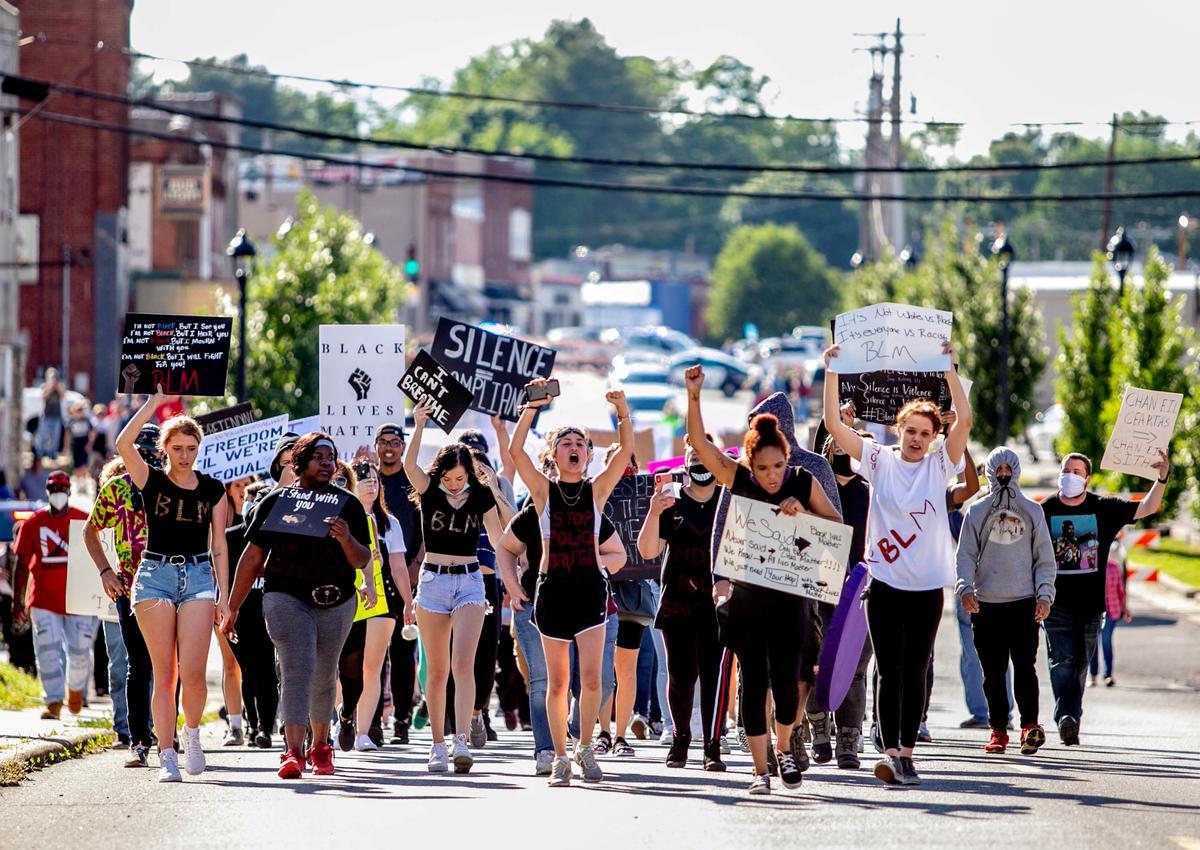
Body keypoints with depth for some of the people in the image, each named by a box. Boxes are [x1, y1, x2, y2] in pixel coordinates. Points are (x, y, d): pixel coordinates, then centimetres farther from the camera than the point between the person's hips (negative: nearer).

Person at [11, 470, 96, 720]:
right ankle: (53, 703, -6)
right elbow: (22, 565, 5)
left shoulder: (84, 521, 1)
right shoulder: (33, 523, 2)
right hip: (44, 599, 0)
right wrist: (17, 601, 0)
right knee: (48, 650, -8)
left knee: (80, 651, 3)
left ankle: (75, 688, 32)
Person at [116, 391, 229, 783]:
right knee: (163, 674, -2)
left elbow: (218, 547, 10)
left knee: (192, 673, -12)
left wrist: (224, 596, 5)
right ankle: (167, 755, 2)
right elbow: (123, 444, -16)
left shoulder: (213, 490, 8)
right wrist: (153, 403, -14)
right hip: (155, 575, -1)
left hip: (198, 577, 1)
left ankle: (192, 731, 16)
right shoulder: (151, 480, 3)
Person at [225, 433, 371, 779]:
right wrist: (232, 609, 5)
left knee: (324, 677, 14)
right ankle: (294, 752, -27)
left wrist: (346, 539, -23)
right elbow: (252, 558, 5)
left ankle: (320, 746, 34)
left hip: (336, 603, 3)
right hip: (287, 598, -3)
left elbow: (361, 560, -1)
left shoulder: (348, 504, 3)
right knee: (297, 669, -18)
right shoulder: (276, 501, 0)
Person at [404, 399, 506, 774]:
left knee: (463, 663, -15)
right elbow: (409, 465, -20)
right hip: (433, 581, 1)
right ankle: (438, 746, 11)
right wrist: (419, 427, -31)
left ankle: (462, 741, -23)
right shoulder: (429, 491, -1)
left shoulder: (481, 495, 2)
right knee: (437, 670, 4)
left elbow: (499, 538, 6)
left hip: (470, 581, -1)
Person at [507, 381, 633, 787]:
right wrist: (532, 407, -18)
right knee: (558, 682, 5)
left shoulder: (597, 489, 5)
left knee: (590, 677, -9)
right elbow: (515, 451, -10)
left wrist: (623, 411, -20)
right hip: (553, 588, 0)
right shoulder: (544, 490, 3)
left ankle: (585, 747, 9)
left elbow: (626, 450, -6)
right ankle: (560, 757, 14)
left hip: (590, 588, 0)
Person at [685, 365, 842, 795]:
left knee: (785, 680, -6)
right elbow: (699, 442, -9)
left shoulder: (804, 482, -2)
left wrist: (803, 514, -15)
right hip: (746, 595, 0)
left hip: (790, 598, 0)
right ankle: (760, 769, 9)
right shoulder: (737, 479, -2)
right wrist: (693, 395, -20)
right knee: (753, 683, 1)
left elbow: (838, 526, 1)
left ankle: (783, 748, 22)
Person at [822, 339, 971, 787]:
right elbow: (834, 424, -4)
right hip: (884, 583, -1)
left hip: (927, 586, 1)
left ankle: (907, 754, 10)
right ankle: (890, 752, -9)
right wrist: (832, 374, -10)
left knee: (916, 672, 5)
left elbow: (965, 420, -9)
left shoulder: (939, 465, 5)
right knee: (890, 672, -4)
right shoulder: (879, 460, 3)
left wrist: (949, 369, -14)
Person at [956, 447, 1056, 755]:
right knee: (993, 670, 2)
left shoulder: (1032, 511, 11)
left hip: (1024, 602, -1)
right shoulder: (977, 511, 9)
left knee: (1025, 666, -11)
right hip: (986, 603, 1)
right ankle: (998, 730, 7)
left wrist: (1044, 594, 1)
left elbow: (1044, 557, 12)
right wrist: (966, 587, -9)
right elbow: (966, 554, 6)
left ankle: (1030, 725, -17)